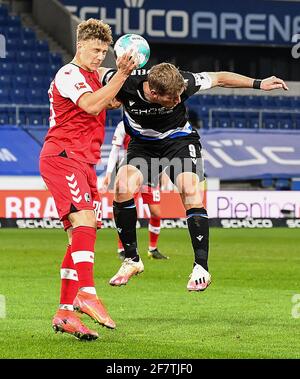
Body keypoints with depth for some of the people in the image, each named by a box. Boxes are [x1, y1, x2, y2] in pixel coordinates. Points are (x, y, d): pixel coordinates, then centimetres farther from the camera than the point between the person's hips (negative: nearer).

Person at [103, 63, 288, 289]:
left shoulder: (181, 82, -28)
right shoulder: (125, 84, -30)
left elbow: (218, 78, -11)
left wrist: (258, 84, -8)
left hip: (180, 141, -1)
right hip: (143, 144, 1)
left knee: (192, 197, -22)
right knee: (123, 187, -24)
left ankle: (201, 268, -11)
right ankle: (131, 260, -8)